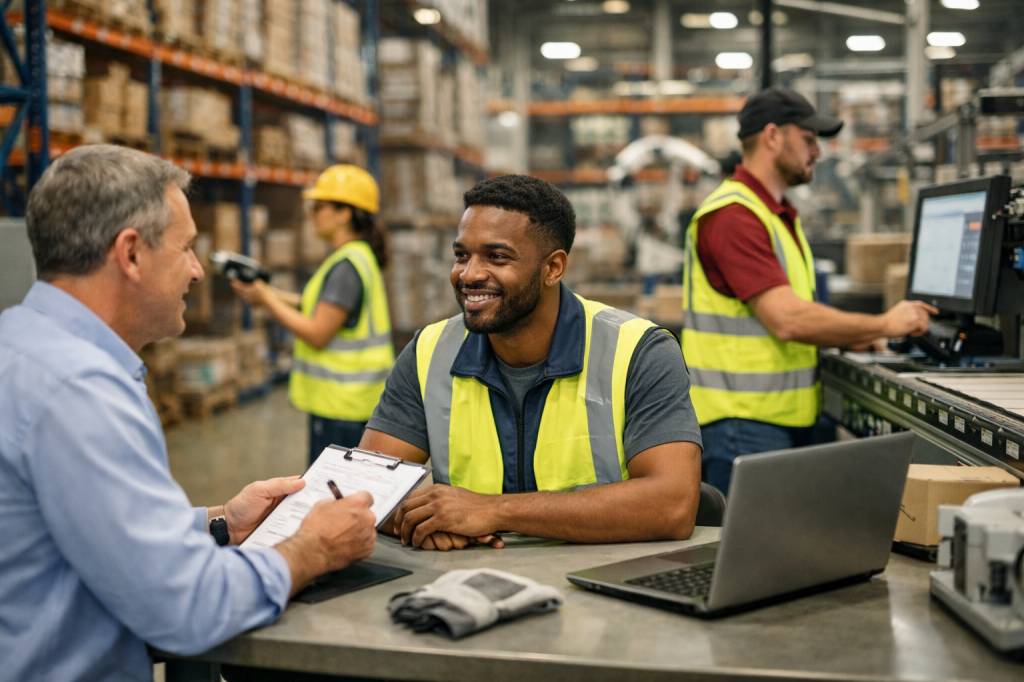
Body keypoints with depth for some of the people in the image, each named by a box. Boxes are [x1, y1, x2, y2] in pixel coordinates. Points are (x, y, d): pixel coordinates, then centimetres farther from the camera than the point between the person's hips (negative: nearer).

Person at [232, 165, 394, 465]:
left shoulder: (346, 266, -18)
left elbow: (317, 334, -18)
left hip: (341, 404, -10)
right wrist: (270, 293, 10)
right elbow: (324, 308, 15)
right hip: (349, 398, 10)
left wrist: (265, 299, -11)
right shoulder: (360, 257, 13)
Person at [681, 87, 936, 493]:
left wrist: (848, 337, 6)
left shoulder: (779, 215, 17)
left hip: (787, 421, 10)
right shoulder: (732, 215, -17)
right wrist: (884, 325, -13)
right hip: (742, 426, -10)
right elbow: (787, 319, -24)